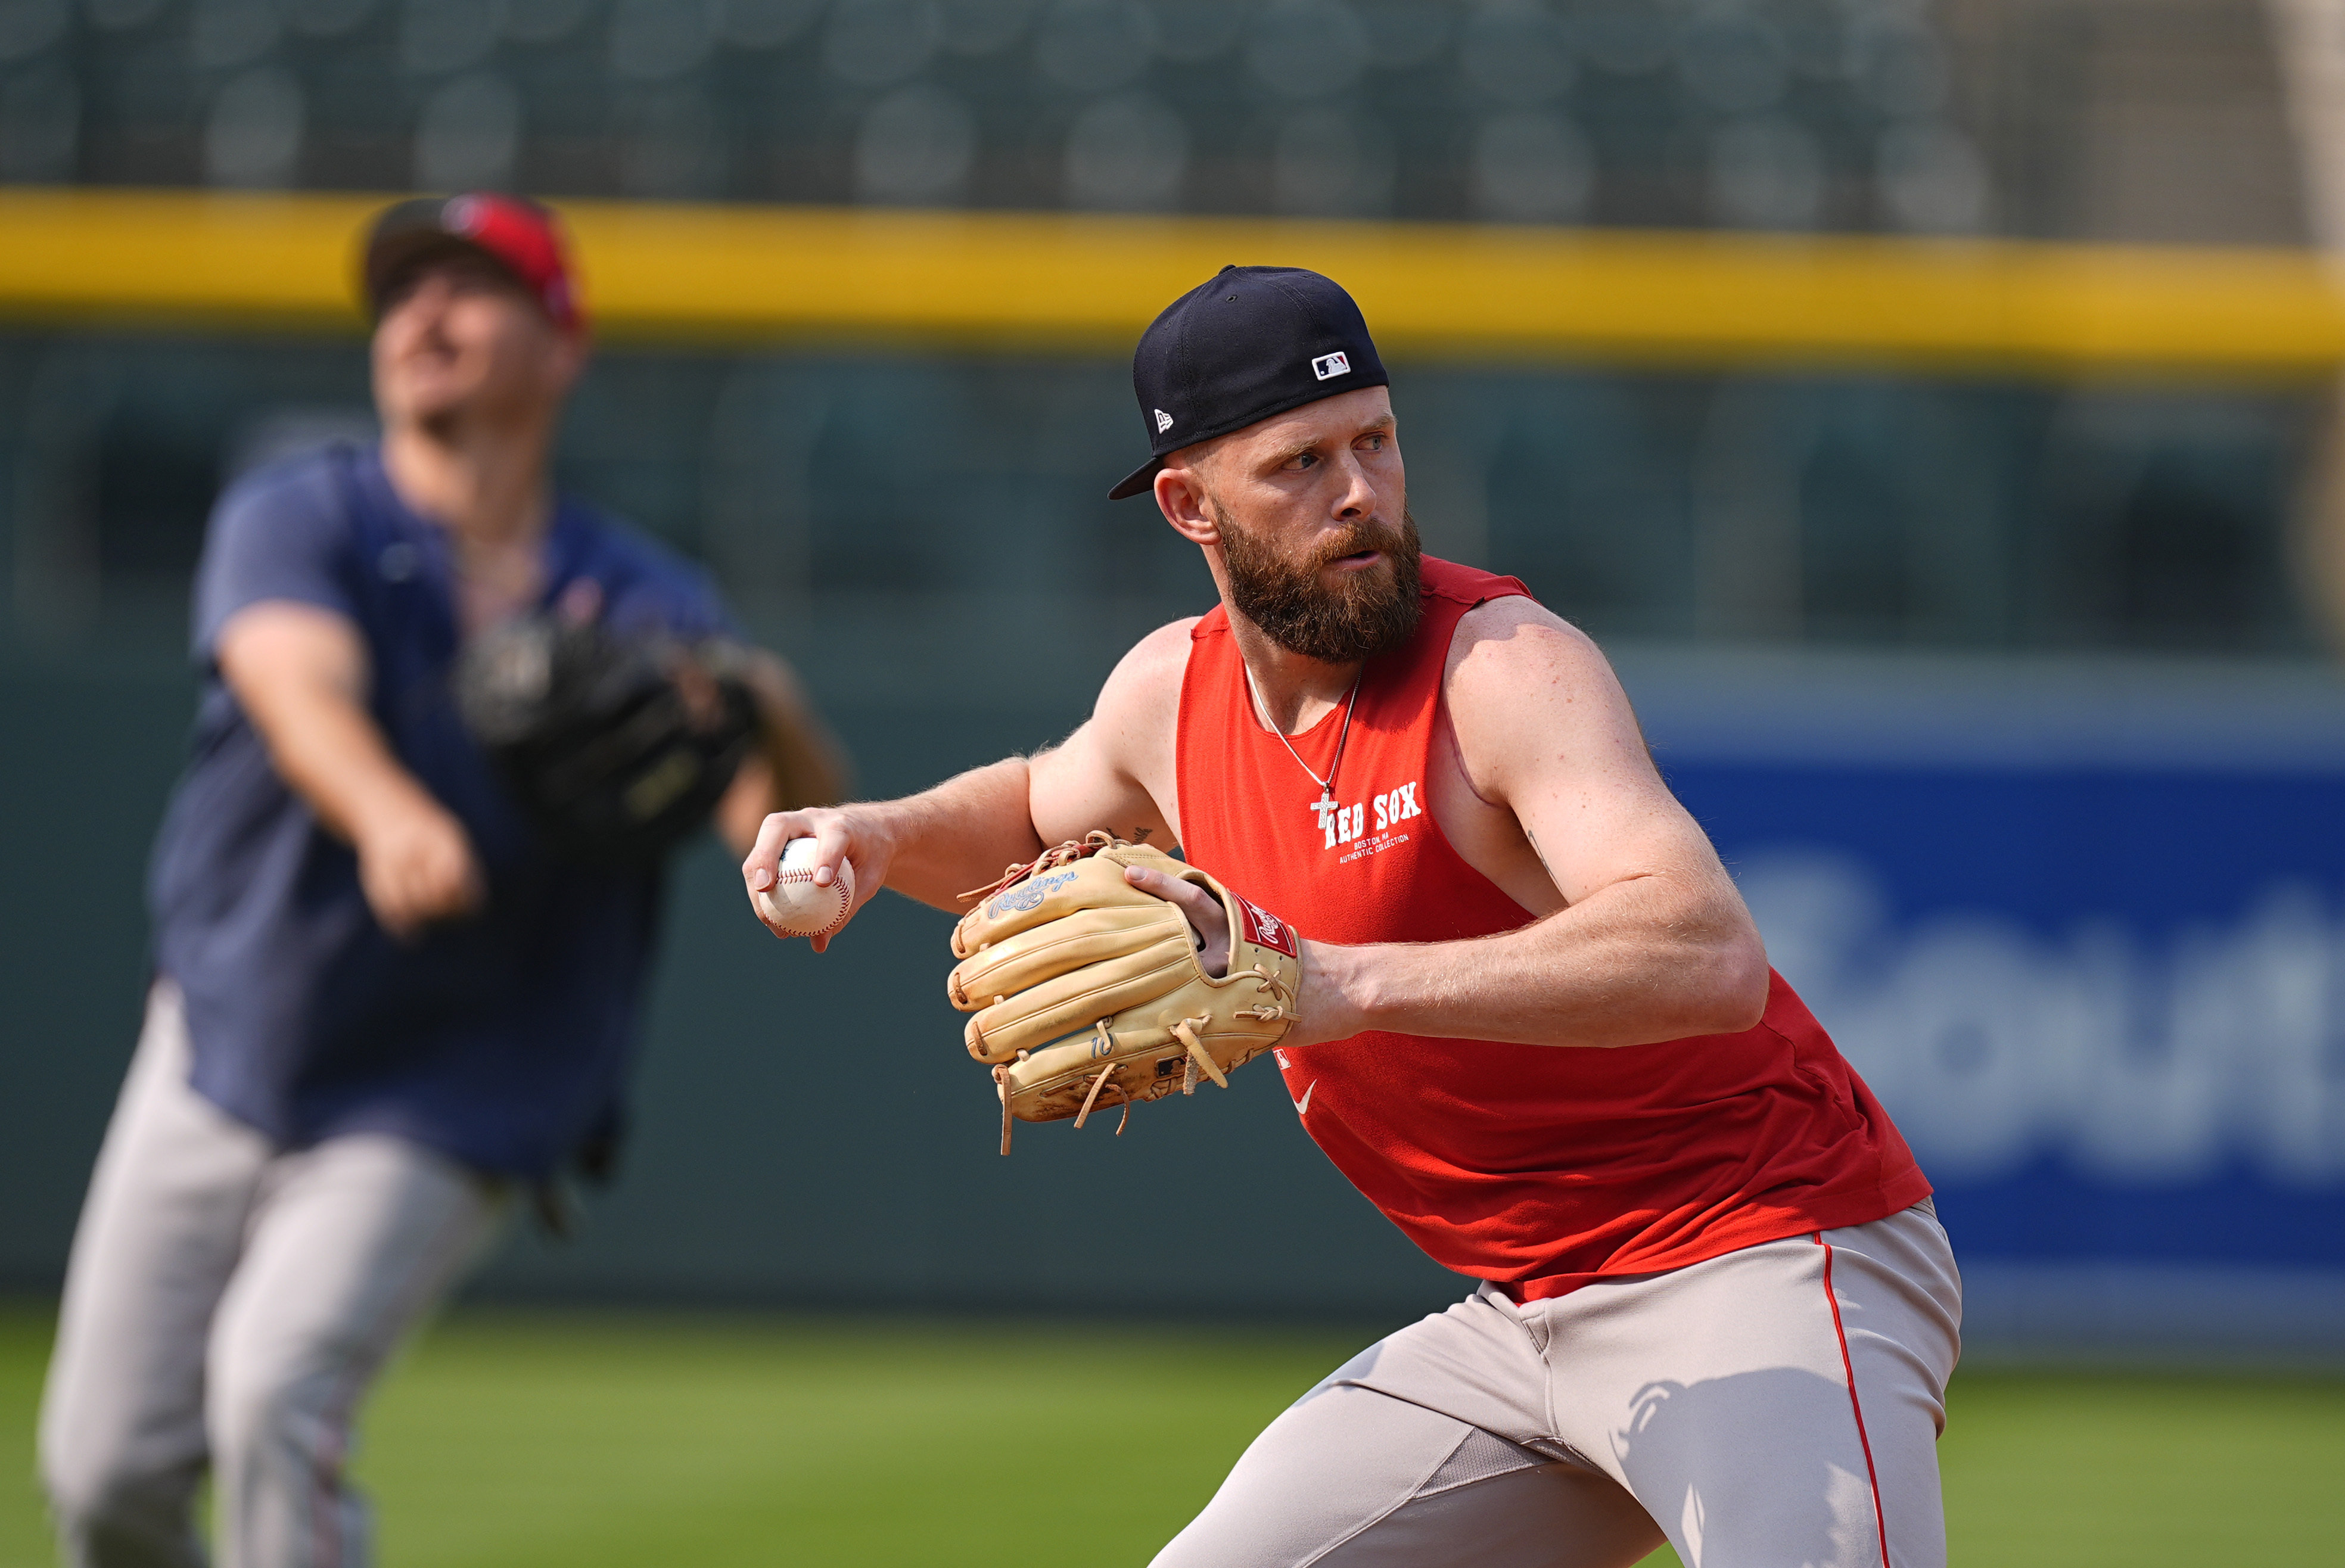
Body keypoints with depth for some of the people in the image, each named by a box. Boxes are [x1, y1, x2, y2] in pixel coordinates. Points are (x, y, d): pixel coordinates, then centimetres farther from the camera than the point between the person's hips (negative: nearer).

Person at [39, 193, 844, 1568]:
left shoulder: (643, 607, -4)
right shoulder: (297, 521, -6)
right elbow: (300, 688, -28)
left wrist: (773, 719, -38)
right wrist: (390, 817, -51)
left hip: (441, 1119, -2)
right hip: (219, 1060, 2)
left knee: (274, 1392, -25)